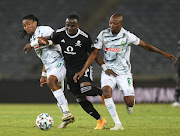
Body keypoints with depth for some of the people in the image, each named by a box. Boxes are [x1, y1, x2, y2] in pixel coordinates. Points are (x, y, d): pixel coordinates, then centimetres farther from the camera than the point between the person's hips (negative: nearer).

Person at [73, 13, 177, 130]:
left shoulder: (127, 36, -10)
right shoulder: (103, 35, -5)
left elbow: (145, 45, 2)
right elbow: (94, 53, 1)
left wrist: (163, 53, 7)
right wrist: (83, 71, -4)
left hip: (124, 72, -1)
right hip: (108, 71, 1)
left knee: (130, 102, -11)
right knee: (106, 91, -28)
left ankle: (129, 105, 32)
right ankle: (118, 124, -21)